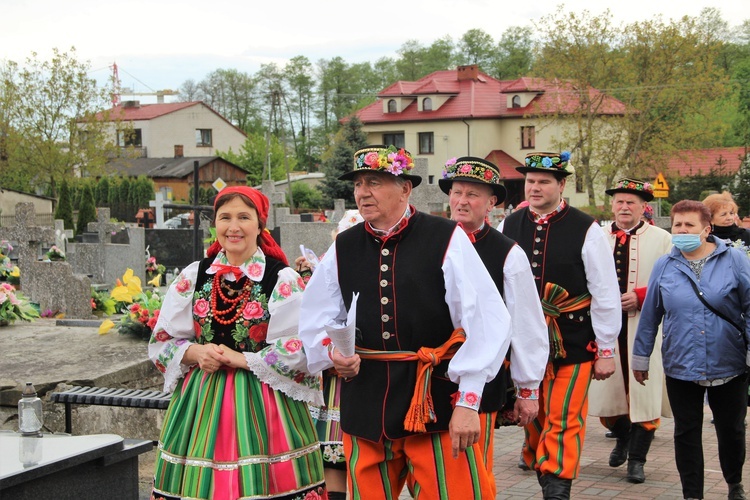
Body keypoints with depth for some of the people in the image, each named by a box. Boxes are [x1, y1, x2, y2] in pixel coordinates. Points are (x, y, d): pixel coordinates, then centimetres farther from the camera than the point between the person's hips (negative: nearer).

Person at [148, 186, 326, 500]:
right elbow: (162, 341, 11)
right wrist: (196, 352, -9)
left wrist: (242, 359, -13)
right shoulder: (192, 277, 9)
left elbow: (300, 349, -9)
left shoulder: (284, 280, -3)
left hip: (261, 402, -3)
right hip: (202, 401, 3)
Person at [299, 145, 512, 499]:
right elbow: (315, 323, 15)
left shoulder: (446, 240, -6)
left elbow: (485, 321, -10)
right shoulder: (343, 249, 7)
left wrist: (468, 402, -13)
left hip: (437, 401, -4)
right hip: (365, 404, 4)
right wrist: (334, 354, -7)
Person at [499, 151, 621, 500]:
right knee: (533, 419, 12)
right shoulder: (508, 227, 3)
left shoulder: (586, 230, -7)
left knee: (563, 422, -4)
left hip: (573, 344, -4)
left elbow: (606, 295, -5)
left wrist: (606, 351, -5)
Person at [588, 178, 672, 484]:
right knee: (608, 389, 9)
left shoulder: (662, 239, 2)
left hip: (645, 327, -3)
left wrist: (640, 296, -15)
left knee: (644, 391, -3)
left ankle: (637, 458, 9)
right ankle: (622, 439, 36)